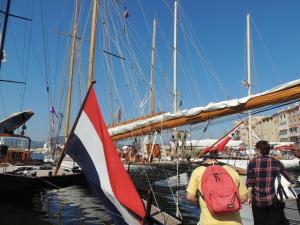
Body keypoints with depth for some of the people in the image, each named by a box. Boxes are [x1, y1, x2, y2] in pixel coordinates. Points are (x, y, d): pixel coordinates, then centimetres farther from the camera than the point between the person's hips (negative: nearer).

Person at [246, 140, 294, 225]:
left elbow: (249, 183, -8)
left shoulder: (252, 163, -7)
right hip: (274, 200, 1)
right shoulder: (277, 163, -1)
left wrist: (249, 197, 3)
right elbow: (288, 178, 11)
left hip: (258, 201, -1)